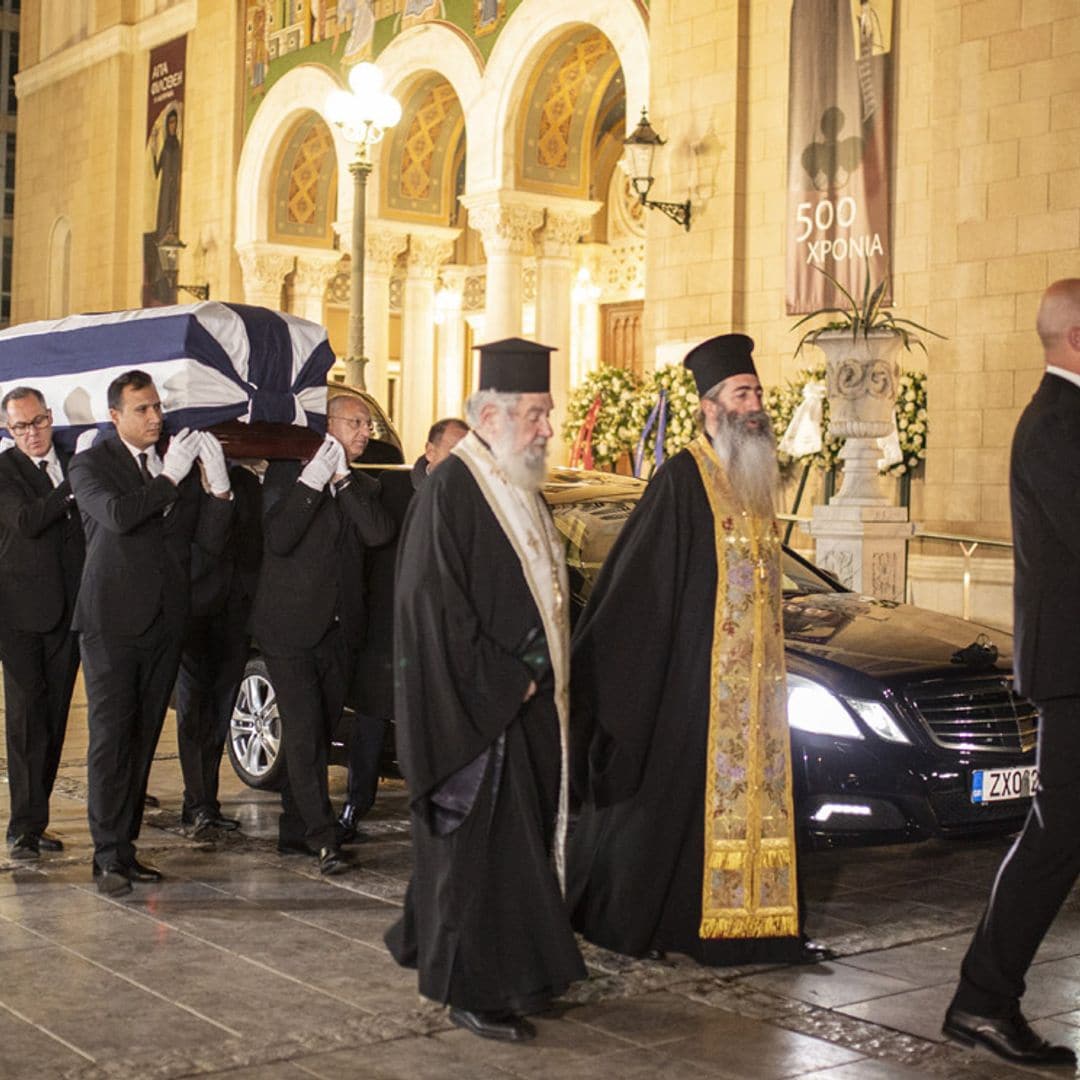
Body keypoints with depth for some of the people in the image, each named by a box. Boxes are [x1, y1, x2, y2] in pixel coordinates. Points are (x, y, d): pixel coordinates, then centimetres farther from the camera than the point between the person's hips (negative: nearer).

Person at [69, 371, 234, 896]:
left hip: (164, 623, 5)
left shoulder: (181, 465, 12)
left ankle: (124, 846, 16)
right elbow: (115, 515, -21)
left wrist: (218, 484, -9)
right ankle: (108, 856, -2)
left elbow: (211, 541, 4)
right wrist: (169, 478, -19)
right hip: (112, 621, -5)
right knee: (110, 736, -6)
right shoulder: (90, 464, -1)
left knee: (142, 738, 8)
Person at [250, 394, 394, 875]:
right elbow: (277, 540, -15)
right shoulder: (286, 474, 0)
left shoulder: (364, 487, 14)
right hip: (290, 627, -5)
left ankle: (294, 830, 19)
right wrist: (314, 479, -16)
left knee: (316, 735, 9)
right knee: (303, 732, -11)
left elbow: (380, 533, -8)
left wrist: (342, 479, -10)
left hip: (339, 632, 5)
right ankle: (323, 838, -10)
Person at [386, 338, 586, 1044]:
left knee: (523, 841, 14)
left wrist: (543, 676, 9)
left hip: (527, 700, 9)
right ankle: (475, 991, 7)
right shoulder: (451, 491, -14)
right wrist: (504, 683, -17)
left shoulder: (525, 490, 13)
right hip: (478, 707, -9)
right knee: (482, 846, -3)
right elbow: (438, 607, -19)